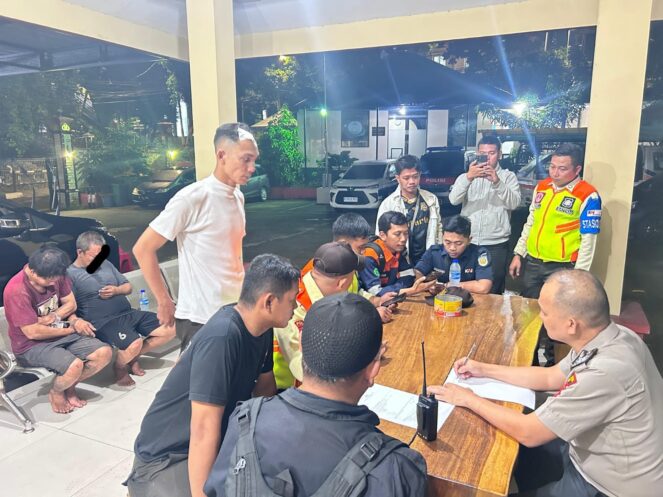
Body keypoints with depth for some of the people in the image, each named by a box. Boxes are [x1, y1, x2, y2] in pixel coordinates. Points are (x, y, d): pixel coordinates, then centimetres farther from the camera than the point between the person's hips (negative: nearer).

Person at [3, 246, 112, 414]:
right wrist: (70, 329, -12)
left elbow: (70, 303, 4)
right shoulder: (16, 291, -26)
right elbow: (33, 332, -23)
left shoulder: (55, 275, -8)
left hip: (62, 334, 6)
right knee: (74, 365, -31)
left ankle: (69, 387, 12)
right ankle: (56, 393, 4)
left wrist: (53, 317, -15)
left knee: (104, 353, -12)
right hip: (32, 346, -6)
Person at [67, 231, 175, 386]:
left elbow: (128, 286, 22)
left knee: (170, 330, -4)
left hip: (130, 313, 8)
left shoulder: (105, 264, 19)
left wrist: (116, 290, 0)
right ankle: (119, 365, 2)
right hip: (104, 322, -7)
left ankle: (132, 356, 13)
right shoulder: (70, 274, -2)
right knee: (134, 344, -35)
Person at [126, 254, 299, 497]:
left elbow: (264, 389, 7)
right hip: (167, 456, -7)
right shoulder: (221, 338, -30)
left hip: (222, 439, 7)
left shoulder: (261, 328, -6)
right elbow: (204, 431, -31)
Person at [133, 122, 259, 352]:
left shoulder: (238, 197, 7)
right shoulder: (191, 198, -15)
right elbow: (143, 249, -11)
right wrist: (164, 302, -7)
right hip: (200, 319, -7)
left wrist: (245, 292, 12)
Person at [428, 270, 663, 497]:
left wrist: (469, 399, -12)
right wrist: (485, 370, 7)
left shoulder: (604, 372, -36)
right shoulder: (613, 336, -10)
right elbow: (551, 378, 7)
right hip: (601, 451, 7)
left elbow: (528, 433, -25)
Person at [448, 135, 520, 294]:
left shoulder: (508, 176, 7)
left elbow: (514, 203, -9)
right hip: (467, 243, 2)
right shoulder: (467, 176, 11)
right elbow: (453, 200, -7)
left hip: (496, 244, -1)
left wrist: (497, 182, -23)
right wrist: (468, 177, -23)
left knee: (492, 291, 2)